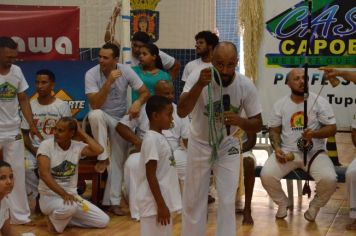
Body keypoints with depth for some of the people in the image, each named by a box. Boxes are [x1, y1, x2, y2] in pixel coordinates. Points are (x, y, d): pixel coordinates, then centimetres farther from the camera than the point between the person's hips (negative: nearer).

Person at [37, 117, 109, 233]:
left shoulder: (77, 146, -1)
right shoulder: (46, 145, -12)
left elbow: (99, 150, -18)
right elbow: (44, 174, -22)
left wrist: (81, 133, -8)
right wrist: (64, 194, -30)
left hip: (71, 195, 5)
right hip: (49, 196, -5)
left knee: (103, 221, -2)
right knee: (69, 207, -40)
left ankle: (65, 217, 11)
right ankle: (54, 220, -4)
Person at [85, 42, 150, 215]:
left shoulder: (126, 71, -14)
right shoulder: (91, 74, -21)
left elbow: (145, 92, -10)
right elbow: (95, 105, -29)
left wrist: (137, 102, -33)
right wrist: (109, 81, -37)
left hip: (121, 120, 2)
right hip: (101, 118, -2)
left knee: (119, 160, -4)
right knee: (95, 115, -38)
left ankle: (113, 201, 2)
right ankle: (103, 157, -25)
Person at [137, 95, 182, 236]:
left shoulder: (160, 138, 12)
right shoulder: (151, 139, -16)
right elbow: (150, 175, -19)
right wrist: (161, 205, -19)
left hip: (164, 201, 9)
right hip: (155, 204, -9)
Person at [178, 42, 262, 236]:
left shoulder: (246, 85, -20)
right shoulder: (198, 77, -25)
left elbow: (258, 124, -12)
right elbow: (181, 112, -36)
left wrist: (239, 121, -34)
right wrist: (199, 85, -50)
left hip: (227, 146, 0)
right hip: (199, 144, 0)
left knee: (227, 201, 0)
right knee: (193, 199, 10)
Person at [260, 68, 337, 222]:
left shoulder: (320, 102, 0)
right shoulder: (280, 105, 6)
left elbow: (332, 129, -2)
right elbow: (274, 131, 9)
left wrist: (314, 133, -22)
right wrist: (277, 148, -12)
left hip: (314, 152, -1)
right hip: (287, 151, 1)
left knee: (329, 179, -29)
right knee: (266, 175, -25)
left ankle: (315, 205, 5)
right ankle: (282, 203, 6)